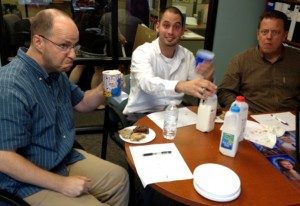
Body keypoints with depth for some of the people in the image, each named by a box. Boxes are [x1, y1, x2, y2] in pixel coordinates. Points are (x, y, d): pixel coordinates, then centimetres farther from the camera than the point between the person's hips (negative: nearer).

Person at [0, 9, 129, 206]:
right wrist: (61, 184, -23)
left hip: (66, 159, 9)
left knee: (119, 177, 14)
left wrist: (103, 90, -7)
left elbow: (81, 103, 14)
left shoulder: (55, 70, 1)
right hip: (31, 182, -8)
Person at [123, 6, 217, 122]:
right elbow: (147, 83, -33)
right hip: (141, 114, -5)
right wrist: (181, 86, -51)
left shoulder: (188, 56, 4)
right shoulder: (142, 52, -13)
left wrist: (206, 79, -22)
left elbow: (197, 90, 2)